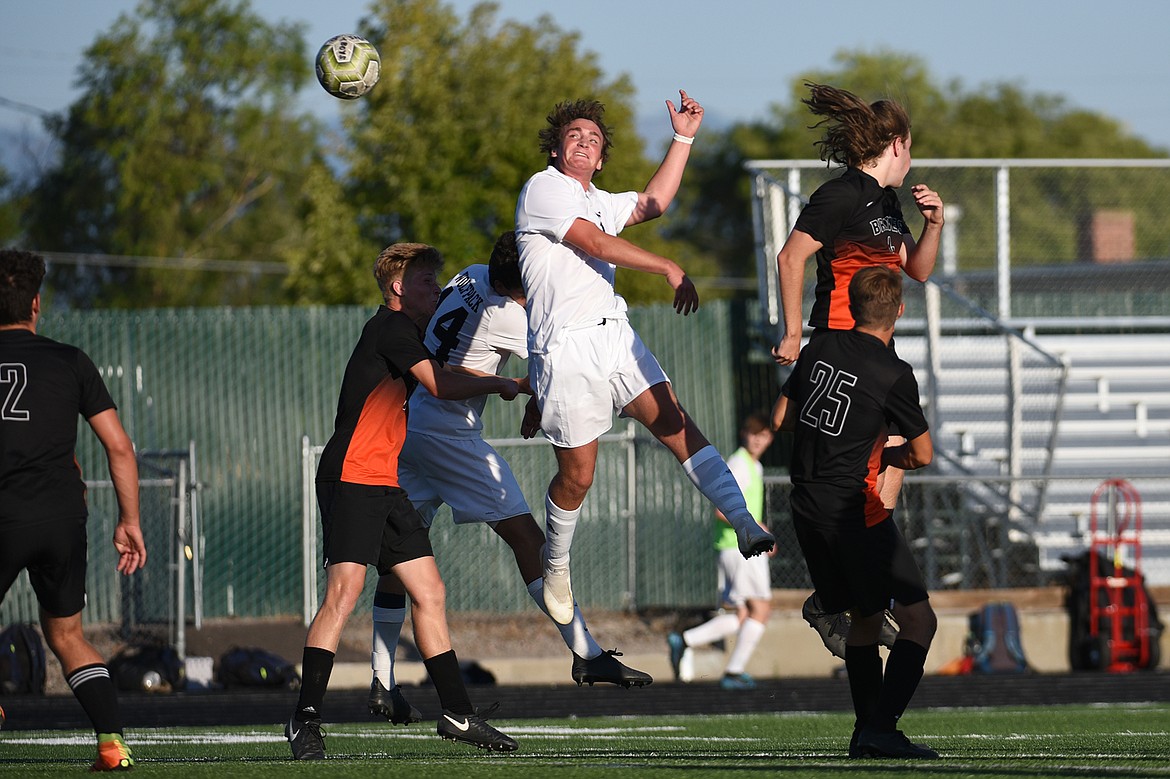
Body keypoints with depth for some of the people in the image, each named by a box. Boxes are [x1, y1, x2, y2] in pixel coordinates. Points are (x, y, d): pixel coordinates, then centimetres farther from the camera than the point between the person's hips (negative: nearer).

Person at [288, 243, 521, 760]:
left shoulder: (406, 334, 23)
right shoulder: (390, 327, -7)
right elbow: (439, 385, -13)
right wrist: (498, 384, 1)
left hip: (384, 484, 10)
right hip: (351, 478, -10)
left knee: (430, 593, 7)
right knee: (344, 591, -17)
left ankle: (457, 713, 12)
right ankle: (305, 718, -16)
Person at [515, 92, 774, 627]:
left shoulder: (596, 201, 24)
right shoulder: (544, 189, -2)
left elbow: (652, 202, 37)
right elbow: (595, 244, -12)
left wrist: (683, 137, 31)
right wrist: (669, 269, -11)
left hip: (615, 336, 7)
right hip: (566, 347, -7)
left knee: (676, 424, -12)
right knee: (577, 474, -2)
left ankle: (745, 525, -25)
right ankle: (555, 567, 21)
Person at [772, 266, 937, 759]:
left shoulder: (821, 348, 8)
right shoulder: (893, 374, -10)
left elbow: (781, 417, 18)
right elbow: (922, 455, 0)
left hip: (805, 508, 7)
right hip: (853, 509, -7)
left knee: (865, 619, 19)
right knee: (917, 618, -4)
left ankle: (866, 731, 16)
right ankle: (881, 729, -16)